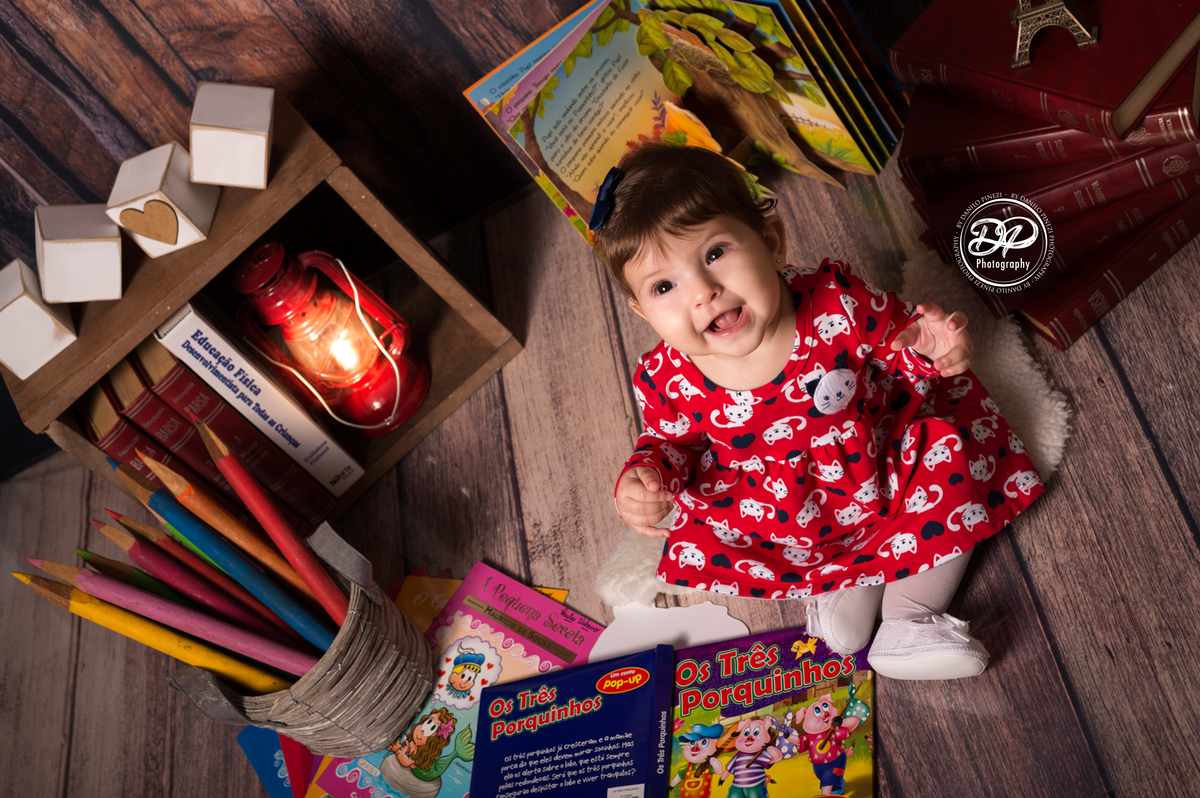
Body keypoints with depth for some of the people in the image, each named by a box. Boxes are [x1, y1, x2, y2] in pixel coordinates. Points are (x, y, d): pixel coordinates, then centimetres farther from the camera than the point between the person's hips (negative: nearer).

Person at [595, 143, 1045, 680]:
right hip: (781, 514, 1)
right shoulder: (666, 380, -24)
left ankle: (908, 623, -9)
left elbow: (894, 336, -9)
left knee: (949, 453, -19)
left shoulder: (836, 302, -29)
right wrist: (644, 478, -24)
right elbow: (668, 441, -2)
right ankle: (842, 585, -1)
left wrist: (925, 349, -32)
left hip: (882, 470, 0)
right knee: (693, 548, -13)